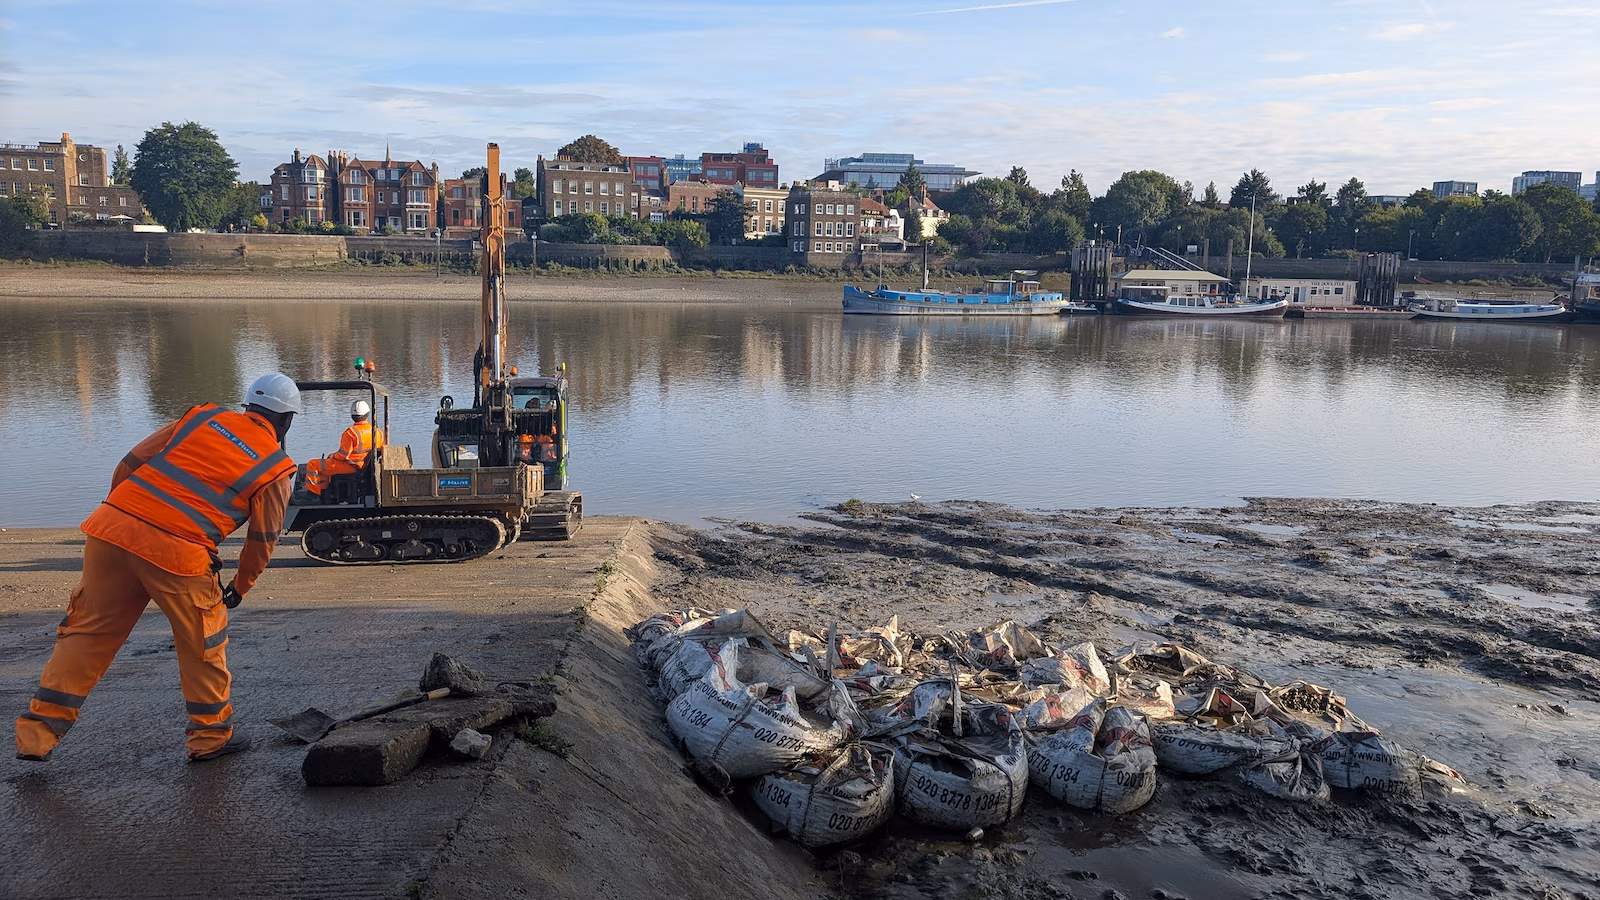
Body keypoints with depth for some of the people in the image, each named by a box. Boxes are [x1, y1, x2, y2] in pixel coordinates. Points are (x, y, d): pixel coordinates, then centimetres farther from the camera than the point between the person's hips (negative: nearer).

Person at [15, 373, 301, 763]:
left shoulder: (203, 417, 15)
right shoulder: (276, 468, 6)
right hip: (176, 554, -4)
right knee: (202, 644, 14)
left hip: (112, 528, 4)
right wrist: (241, 586, 23)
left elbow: (130, 463, 13)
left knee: (87, 632, 16)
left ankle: (37, 733, 21)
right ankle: (210, 737, 24)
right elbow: (262, 540, 8)